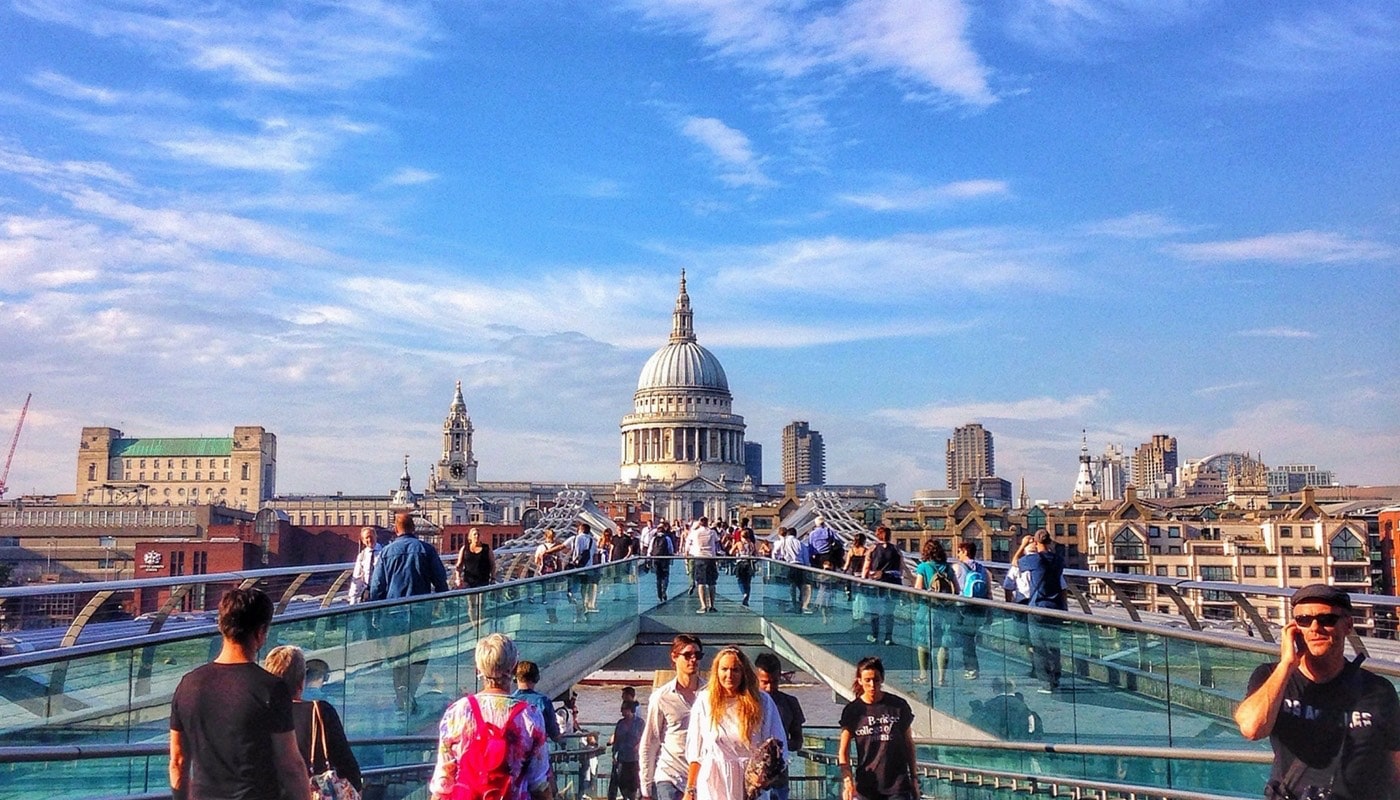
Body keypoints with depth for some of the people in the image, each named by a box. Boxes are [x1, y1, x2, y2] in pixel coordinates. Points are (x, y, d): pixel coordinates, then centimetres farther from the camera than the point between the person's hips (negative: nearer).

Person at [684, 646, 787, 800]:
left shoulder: (762, 701, 3)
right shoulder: (705, 701, 4)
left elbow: (778, 747, 5)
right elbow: (696, 753, 8)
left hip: (750, 784, 0)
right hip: (713, 786, 0)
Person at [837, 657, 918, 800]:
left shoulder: (898, 706, -1)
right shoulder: (853, 710, -2)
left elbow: (908, 744, 8)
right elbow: (843, 750, -5)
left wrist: (914, 778, 9)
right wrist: (847, 781, -18)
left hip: (898, 784, -1)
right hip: (866, 785, 1)